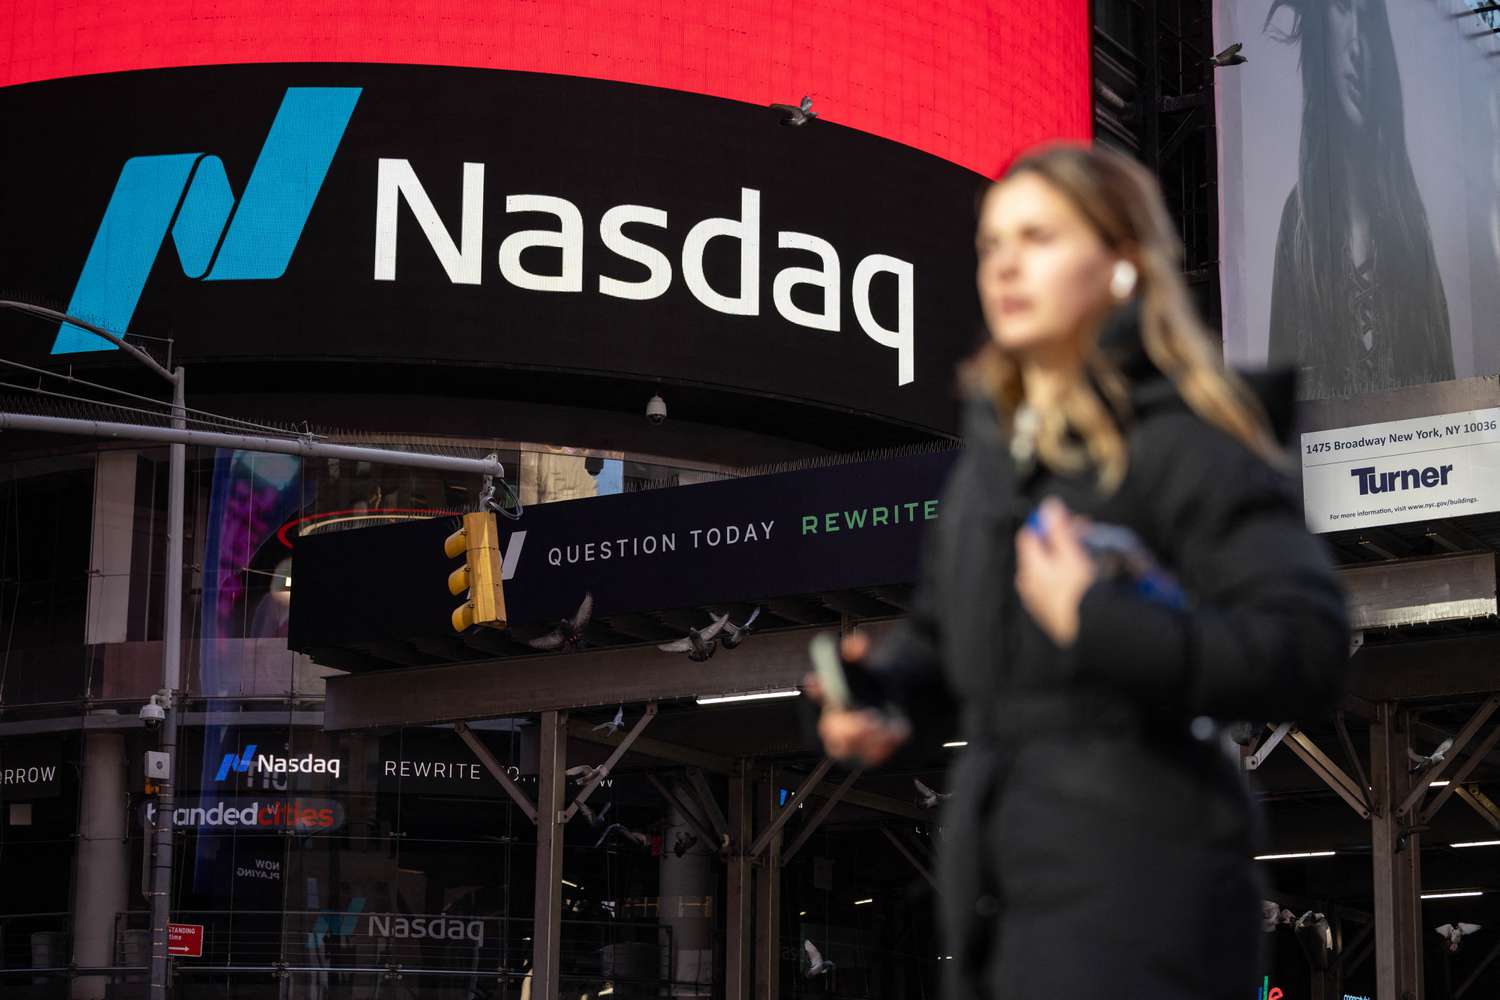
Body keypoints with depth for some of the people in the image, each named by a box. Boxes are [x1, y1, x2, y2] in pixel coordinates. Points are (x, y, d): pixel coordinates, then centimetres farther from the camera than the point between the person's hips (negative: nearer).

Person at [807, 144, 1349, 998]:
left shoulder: (1181, 441, -11)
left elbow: (1309, 651, -21)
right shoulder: (994, 439, 15)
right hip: (995, 874, 8)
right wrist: (883, 688, 5)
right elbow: (942, 630, 26)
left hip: (1132, 880, -8)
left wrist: (1098, 621, -26)